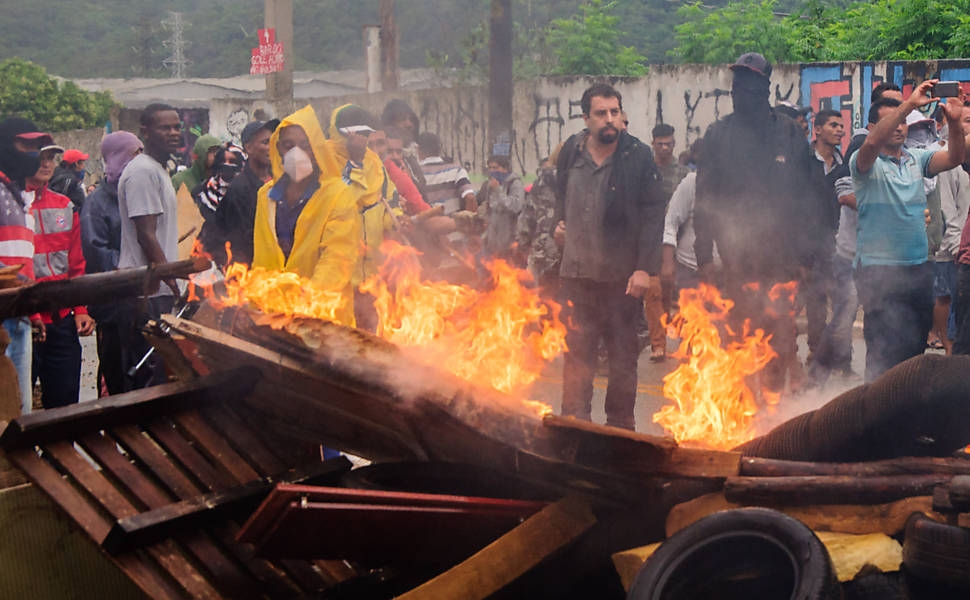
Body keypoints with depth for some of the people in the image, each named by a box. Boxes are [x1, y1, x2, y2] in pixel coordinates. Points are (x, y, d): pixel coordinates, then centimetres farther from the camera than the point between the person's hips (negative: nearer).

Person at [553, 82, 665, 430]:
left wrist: (645, 268, -14)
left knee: (623, 354, 7)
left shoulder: (638, 157, -6)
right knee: (576, 351, 5)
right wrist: (560, 222, 7)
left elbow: (654, 215, -7)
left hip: (623, 274, -3)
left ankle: (620, 424, 17)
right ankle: (574, 422, 14)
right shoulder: (571, 152, 6)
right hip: (577, 270, 3)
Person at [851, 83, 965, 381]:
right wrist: (909, 104, -31)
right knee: (886, 351, -5)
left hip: (918, 267, 6)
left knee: (916, 344, 13)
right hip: (879, 270, -6)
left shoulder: (916, 158, 11)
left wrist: (954, 122, -21)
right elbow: (871, 144, -27)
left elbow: (953, 158, -3)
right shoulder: (867, 163, -5)